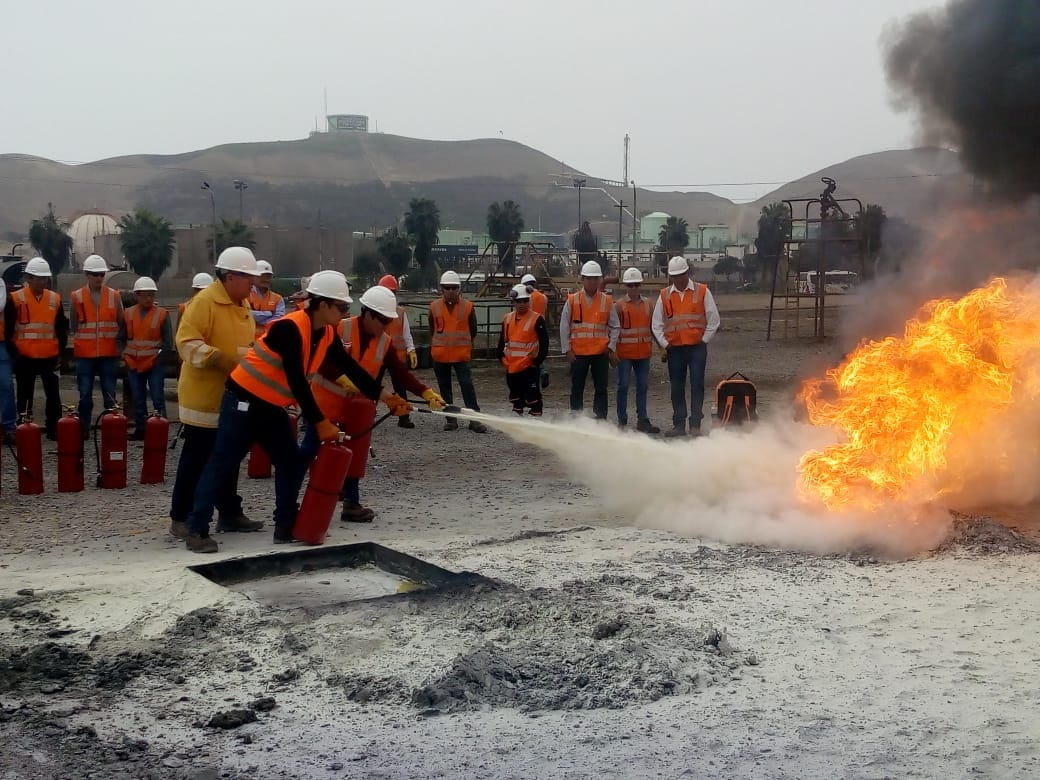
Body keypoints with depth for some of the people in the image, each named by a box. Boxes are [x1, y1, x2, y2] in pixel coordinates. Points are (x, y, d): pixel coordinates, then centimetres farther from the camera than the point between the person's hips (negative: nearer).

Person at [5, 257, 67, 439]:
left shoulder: (55, 299, 6)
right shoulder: (15, 299, -3)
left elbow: (62, 329, 13)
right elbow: (8, 329, -1)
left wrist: (60, 352, 8)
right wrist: (13, 354, -5)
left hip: (49, 357, 2)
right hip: (25, 357, -2)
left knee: (53, 394, 3)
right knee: (25, 396, 6)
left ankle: (54, 429, 10)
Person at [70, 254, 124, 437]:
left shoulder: (114, 296, 4)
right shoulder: (77, 297, 2)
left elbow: (121, 324, 8)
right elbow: (73, 327, 8)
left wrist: (117, 342, 0)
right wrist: (82, 341, 0)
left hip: (109, 354, 1)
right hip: (84, 354, 0)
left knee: (110, 395, 4)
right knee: (85, 395, 2)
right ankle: (83, 429, 9)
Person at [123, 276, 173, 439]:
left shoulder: (162, 314, -3)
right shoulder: (128, 314, 5)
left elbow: (168, 342, -1)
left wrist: (159, 357, -8)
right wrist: (125, 356, -1)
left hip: (155, 364, -3)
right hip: (133, 364, 3)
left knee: (158, 399, -3)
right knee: (138, 400, 9)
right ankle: (140, 430, 15)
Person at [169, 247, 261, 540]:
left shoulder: (242, 304, 12)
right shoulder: (204, 302, -16)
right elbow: (187, 343, -23)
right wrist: (220, 358, -30)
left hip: (233, 397, 9)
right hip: (204, 396, -8)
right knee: (196, 460, -3)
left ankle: (229, 513, 24)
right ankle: (181, 517, 6)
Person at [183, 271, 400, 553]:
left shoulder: (327, 334, 3)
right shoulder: (289, 329, -25)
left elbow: (350, 368, 11)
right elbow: (297, 382, -25)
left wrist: (384, 396, 7)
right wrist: (320, 423, -22)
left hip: (272, 407, 9)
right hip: (244, 401, -9)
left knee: (292, 464, 9)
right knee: (223, 464, -7)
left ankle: (286, 526, 16)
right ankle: (197, 530, -4)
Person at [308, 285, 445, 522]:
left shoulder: (385, 343, -3)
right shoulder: (338, 330, -18)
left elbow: (401, 373, -6)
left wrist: (427, 393, -17)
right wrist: (344, 379, -34)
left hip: (357, 406, 4)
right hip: (326, 400, -4)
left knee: (355, 454, 4)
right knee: (310, 449, 2)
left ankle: (351, 503, 12)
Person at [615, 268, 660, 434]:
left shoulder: (647, 304, 8)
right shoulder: (619, 305, -2)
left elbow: (652, 326, 15)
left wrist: (652, 345, 8)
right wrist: (613, 349, -7)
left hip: (643, 352, 4)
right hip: (624, 353, -4)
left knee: (642, 386, 7)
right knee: (623, 386, -1)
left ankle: (642, 420, 12)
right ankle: (622, 421, 5)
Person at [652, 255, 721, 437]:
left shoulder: (702, 292, 1)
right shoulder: (664, 295, 7)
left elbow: (713, 320, 3)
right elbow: (656, 324, 9)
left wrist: (703, 341, -2)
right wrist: (665, 345, 2)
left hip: (697, 347, -2)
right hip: (674, 348, 2)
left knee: (697, 385, -6)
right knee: (676, 387, 5)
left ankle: (695, 424, -2)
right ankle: (679, 425, 12)